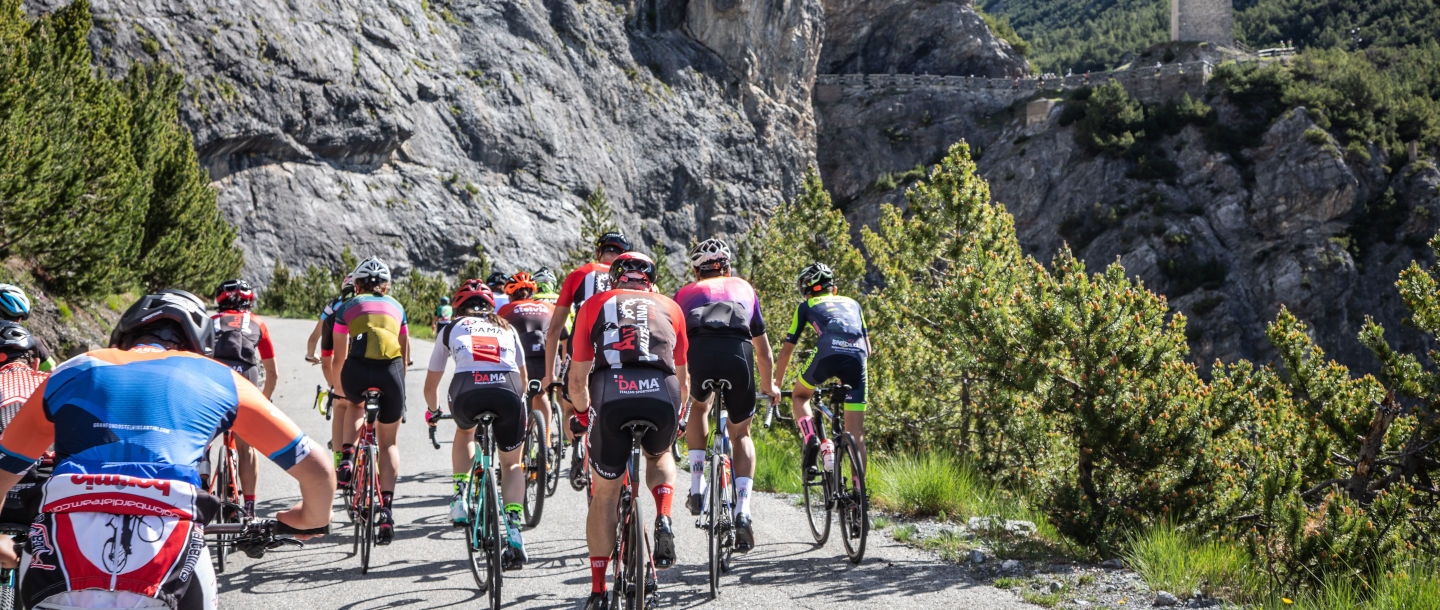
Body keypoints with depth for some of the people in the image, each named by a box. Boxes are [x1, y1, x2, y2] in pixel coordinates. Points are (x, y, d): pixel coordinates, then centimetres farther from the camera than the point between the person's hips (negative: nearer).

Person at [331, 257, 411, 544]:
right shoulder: (396, 307, 29)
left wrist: (338, 391, 42)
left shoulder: (347, 307, 24)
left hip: (357, 370, -1)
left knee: (356, 405, 37)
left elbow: (338, 358, 27)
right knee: (388, 443, 15)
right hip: (391, 370, 1)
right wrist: (396, 386, 49)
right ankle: (386, 509, -1)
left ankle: (347, 457, 13)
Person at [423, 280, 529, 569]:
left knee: (464, 433, 36)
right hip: (507, 389, 1)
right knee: (512, 463, 20)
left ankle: (460, 495, 20)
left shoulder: (450, 329, 29)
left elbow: (430, 385, 37)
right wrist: (521, 409, 65)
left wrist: (432, 411, 58)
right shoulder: (507, 329, 33)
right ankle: (513, 530, 1)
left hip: (467, 389, -1)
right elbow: (523, 377, 45)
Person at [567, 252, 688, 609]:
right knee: (660, 457, 33)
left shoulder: (594, 305, 25)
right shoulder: (669, 307, 29)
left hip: (611, 395, -1)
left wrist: (582, 415, 46)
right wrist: (677, 417, 54)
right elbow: (682, 379, 35)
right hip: (662, 395, 1)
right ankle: (663, 521, 6)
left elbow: (577, 380, 26)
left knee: (605, 493, 15)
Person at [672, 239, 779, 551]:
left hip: (697, 350, 0)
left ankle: (697, 488, 22)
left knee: (699, 405, 34)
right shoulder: (744, 288, 34)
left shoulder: (685, 293, 33)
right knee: (741, 435, 20)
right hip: (737, 352, 0)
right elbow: (764, 352, 40)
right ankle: (742, 512, 1)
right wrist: (769, 386, 57)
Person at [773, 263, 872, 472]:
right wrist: (846, 375, 48)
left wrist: (776, 383, 41)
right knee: (856, 432, 7)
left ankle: (810, 439, 1)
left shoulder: (806, 306, 27)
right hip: (857, 355, 2)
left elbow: (787, 349, 29)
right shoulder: (852, 303, 35)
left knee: (800, 395, 27)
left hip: (828, 352, -2)